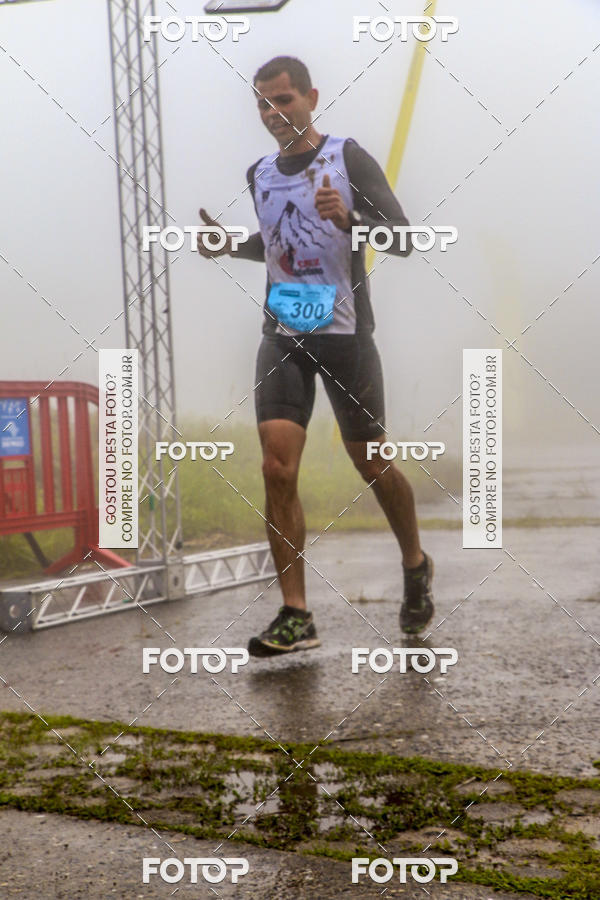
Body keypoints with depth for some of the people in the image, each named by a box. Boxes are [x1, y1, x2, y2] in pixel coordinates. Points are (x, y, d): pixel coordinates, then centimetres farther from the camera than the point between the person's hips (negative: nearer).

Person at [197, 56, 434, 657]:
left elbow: (403, 240, -9)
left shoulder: (347, 157, -4)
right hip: (282, 337, 4)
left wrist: (349, 217, -26)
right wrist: (228, 244, 10)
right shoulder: (260, 174, 12)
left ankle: (416, 567, 34)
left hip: (344, 334, -4)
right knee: (277, 469, -9)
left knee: (371, 465, 6)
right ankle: (295, 617, -3)